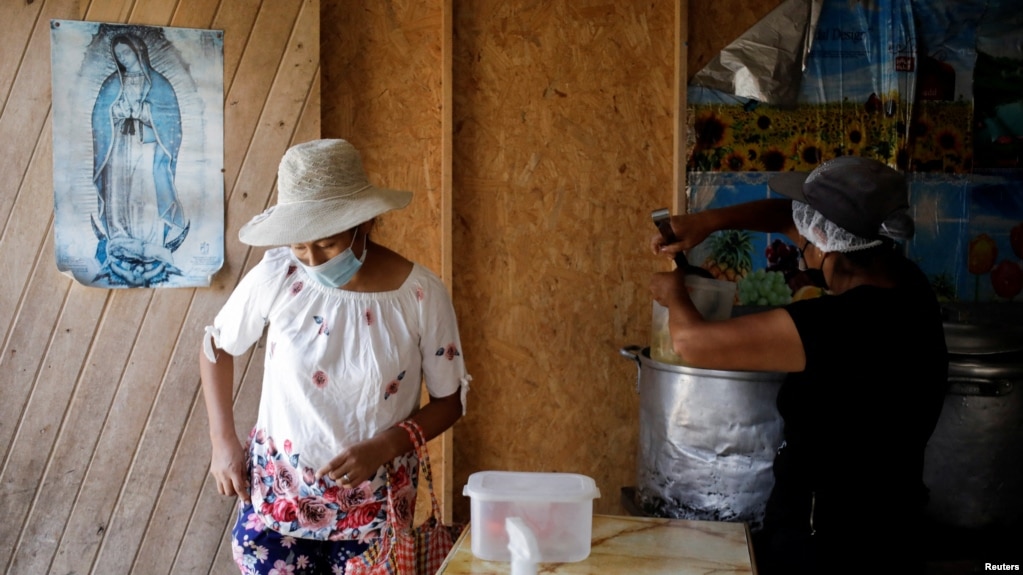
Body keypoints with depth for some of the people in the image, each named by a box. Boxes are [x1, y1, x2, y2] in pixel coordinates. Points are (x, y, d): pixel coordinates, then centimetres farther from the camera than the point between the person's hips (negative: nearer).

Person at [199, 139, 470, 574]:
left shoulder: (421, 294, -15)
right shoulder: (276, 277, -13)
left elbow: (450, 400, -4)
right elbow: (217, 347, 6)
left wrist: (383, 448, -19)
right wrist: (223, 441, -1)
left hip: (373, 506, 0)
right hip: (276, 496, 1)